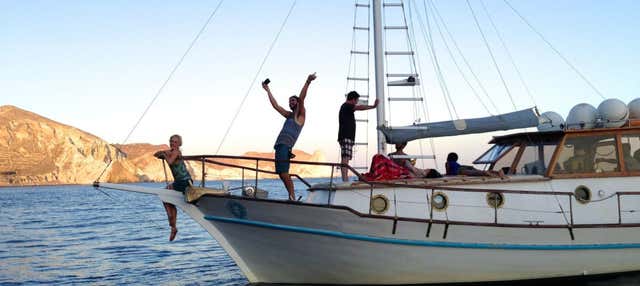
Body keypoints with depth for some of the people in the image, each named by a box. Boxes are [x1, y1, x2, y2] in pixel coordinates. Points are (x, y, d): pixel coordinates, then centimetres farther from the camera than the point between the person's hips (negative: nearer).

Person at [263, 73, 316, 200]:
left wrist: (307, 82, -22)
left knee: (283, 173, -17)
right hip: (279, 145, 8)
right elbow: (275, 105, 31)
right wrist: (268, 90, 34)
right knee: (282, 173, 5)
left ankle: (292, 197, -17)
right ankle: (291, 197, 8)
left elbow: (301, 99, -11)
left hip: (286, 146, -8)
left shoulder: (300, 114, 5)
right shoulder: (289, 115, 25)